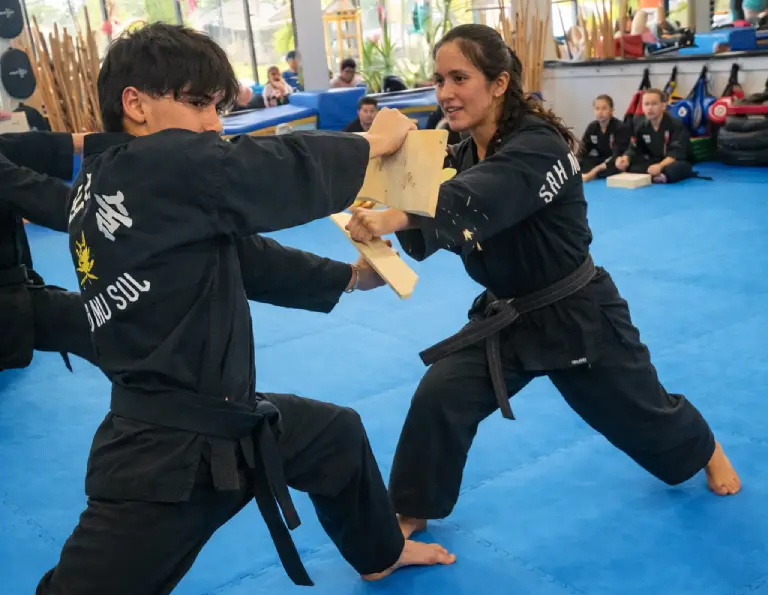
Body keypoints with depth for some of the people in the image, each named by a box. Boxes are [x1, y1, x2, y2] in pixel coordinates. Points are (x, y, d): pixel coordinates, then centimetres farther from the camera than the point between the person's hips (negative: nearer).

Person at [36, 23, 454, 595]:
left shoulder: (104, 181, 8)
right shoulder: (162, 167, -23)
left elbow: (235, 254, 12)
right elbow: (288, 171, -21)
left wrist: (347, 277, 10)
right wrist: (371, 143, -1)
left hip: (219, 418, 11)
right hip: (165, 449, -11)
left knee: (338, 434, 27)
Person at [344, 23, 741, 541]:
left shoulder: (537, 147, -28)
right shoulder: (466, 154, 0)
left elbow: (472, 204, -48)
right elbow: (442, 226, -6)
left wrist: (397, 217, -63)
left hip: (576, 314, -6)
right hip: (507, 316, 6)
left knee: (640, 411, 14)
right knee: (439, 397, -7)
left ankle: (706, 451, 49)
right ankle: (410, 513, 13)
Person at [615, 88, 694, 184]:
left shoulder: (676, 125, -15)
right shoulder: (640, 126, 1)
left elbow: (677, 153, -25)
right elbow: (634, 149, 0)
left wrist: (660, 166, -44)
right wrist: (625, 159, -25)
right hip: (654, 164, 5)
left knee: (680, 167, -40)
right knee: (626, 165, -20)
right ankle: (655, 176, -37)